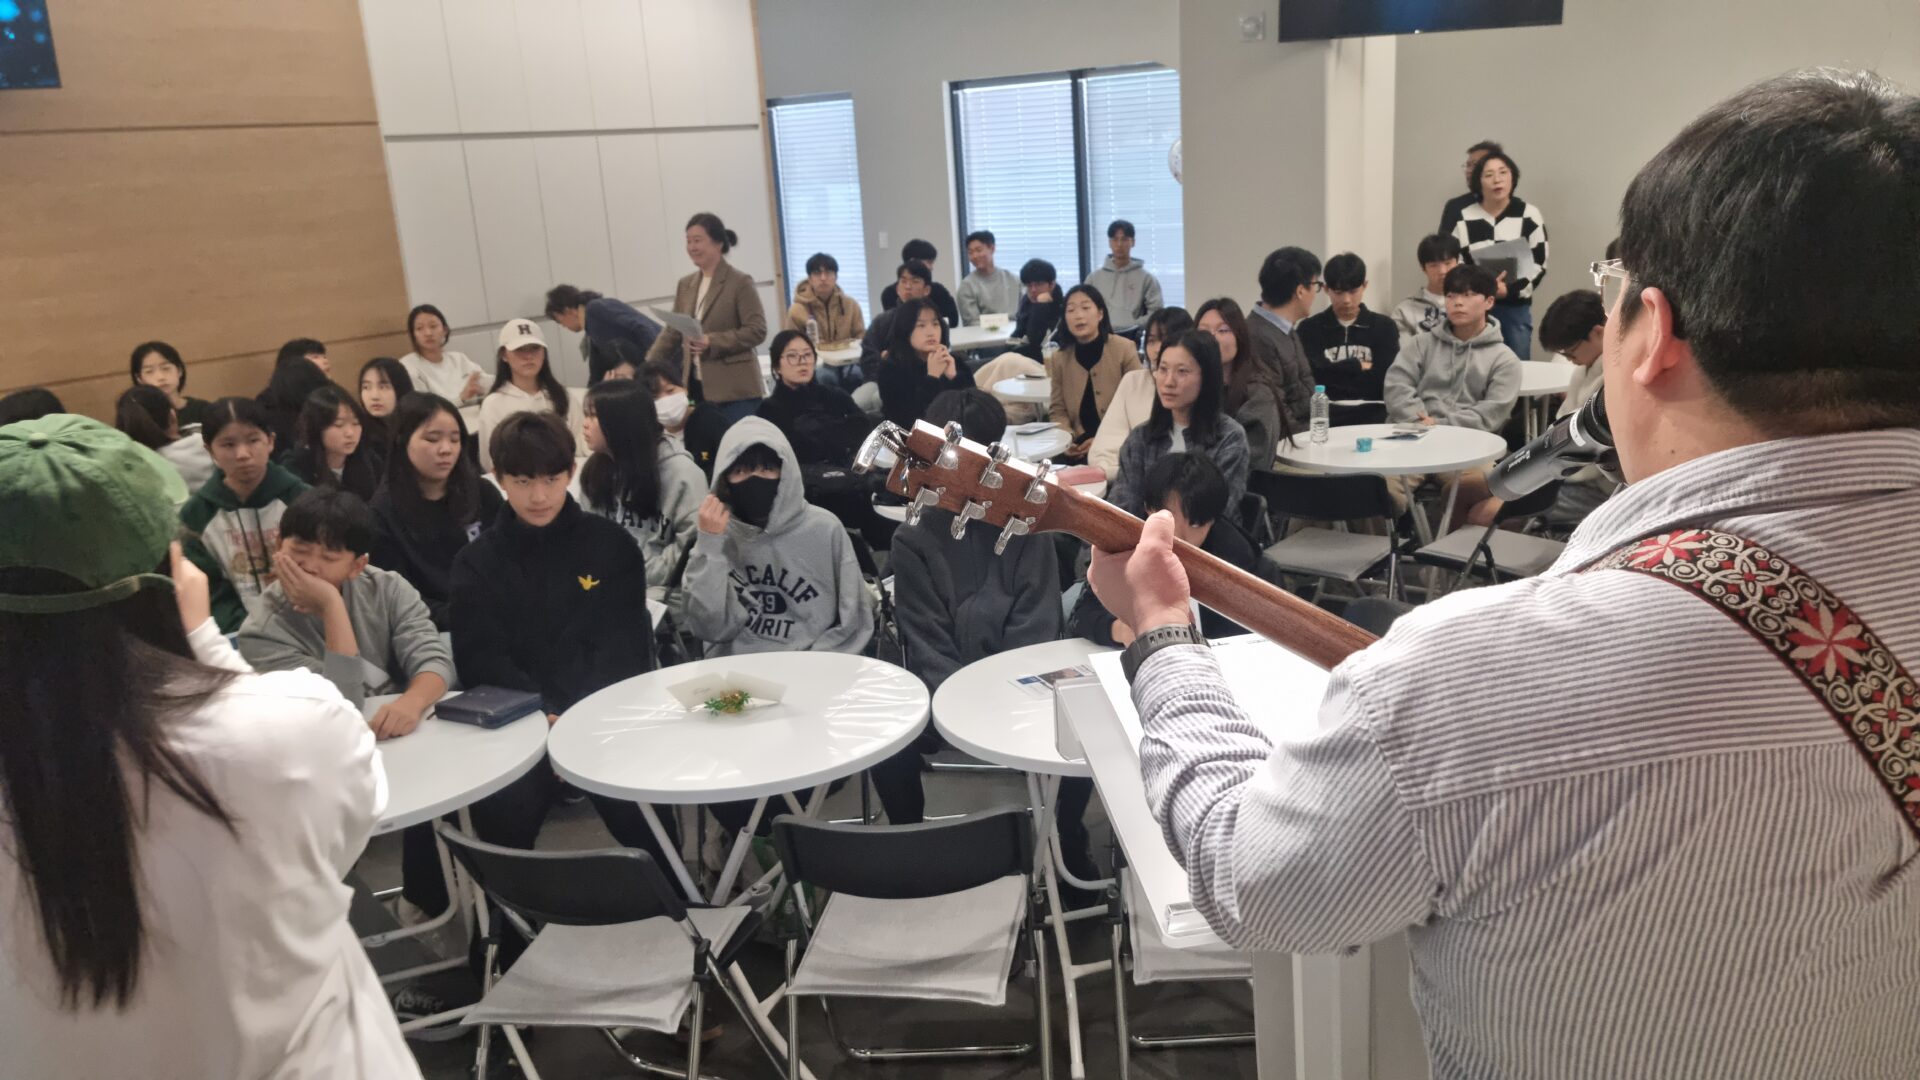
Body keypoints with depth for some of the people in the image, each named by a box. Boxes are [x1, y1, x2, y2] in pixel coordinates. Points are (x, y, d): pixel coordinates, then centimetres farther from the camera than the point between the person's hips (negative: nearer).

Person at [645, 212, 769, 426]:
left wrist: (712, 342, -20)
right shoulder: (685, 285, 14)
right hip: (697, 387, 6)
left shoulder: (740, 283, -5)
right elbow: (672, 332, 17)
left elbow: (757, 330, -11)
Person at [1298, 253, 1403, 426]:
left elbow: (1385, 379, -1)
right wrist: (1358, 366, 1)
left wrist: (1333, 373, -2)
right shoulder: (1310, 328, 11)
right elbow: (1313, 374, -5)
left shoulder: (1384, 327, 13)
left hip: (1370, 415, 1)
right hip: (1324, 416, -1)